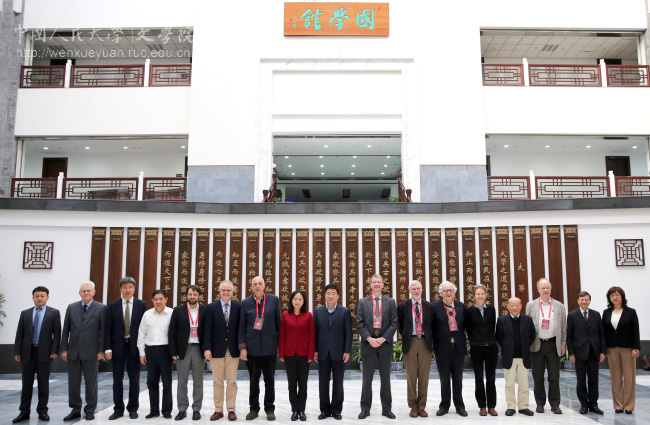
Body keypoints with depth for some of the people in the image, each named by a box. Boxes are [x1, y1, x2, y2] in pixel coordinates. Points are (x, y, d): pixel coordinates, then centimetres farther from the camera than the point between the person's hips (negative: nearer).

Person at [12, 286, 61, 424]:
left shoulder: (54, 313, 1)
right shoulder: (25, 313, 8)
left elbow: (57, 334, -2)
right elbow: (19, 334, 6)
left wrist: (55, 351, -10)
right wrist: (17, 352, 0)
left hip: (44, 352, -2)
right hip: (27, 352, 2)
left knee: (43, 384, 6)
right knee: (26, 383, 8)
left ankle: (42, 411, 15)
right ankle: (24, 412, 16)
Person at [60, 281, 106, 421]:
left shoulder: (101, 308, -3)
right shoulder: (71, 308, 7)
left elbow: (103, 331, -4)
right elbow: (65, 330, 9)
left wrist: (101, 351, -8)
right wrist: (64, 349, 3)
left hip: (91, 352, -3)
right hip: (73, 351, 3)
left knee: (91, 383, 6)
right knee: (73, 383, 9)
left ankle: (90, 410, 17)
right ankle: (75, 410, 22)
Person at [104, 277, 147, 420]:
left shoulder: (141, 305, 1)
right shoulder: (112, 306, 3)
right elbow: (108, 329, 2)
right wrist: (107, 348, -6)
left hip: (134, 346, -1)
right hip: (117, 346, 1)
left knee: (134, 379, 6)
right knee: (117, 380, 7)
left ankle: (133, 409, 18)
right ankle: (118, 409, 18)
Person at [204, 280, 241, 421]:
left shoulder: (238, 307, 2)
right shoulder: (211, 307, 1)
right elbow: (207, 329, -2)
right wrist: (207, 348, -9)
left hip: (233, 350, 0)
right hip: (217, 350, 0)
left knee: (232, 382, 5)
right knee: (217, 382, 7)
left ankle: (231, 410, 15)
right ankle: (218, 410, 17)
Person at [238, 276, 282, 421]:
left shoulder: (274, 300, 0)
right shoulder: (246, 303, 2)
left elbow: (278, 322, 4)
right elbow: (242, 326, 2)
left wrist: (280, 342, 2)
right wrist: (242, 347, -4)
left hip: (269, 346, 0)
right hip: (252, 347, 1)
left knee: (269, 380, 8)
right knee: (254, 380, 10)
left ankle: (269, 409, 20)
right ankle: (254, 408, 22)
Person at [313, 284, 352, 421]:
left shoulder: (345, 312, 0)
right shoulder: (318, 311, 6)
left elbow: (348, 333, -2)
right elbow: (315, 332, 6)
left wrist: (347, 351, -7)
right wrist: (314, 350, 0)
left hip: (339, 353, -2)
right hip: (323, 353, 2)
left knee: (338, 384, 6)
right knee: (323, 383, 7)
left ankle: (336, 410, 16)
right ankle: (325, 410, 18)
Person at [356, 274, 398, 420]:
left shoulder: (390, 302, 6)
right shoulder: (363, 302, 5)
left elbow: (394, 323, 0)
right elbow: (359, 323, -1)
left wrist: (383, 338, -11)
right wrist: (369, 339, -12)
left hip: (385, 344, 1)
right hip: (368, 344, 0)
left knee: (385, 378, 7)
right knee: (367, 378, 4)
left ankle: (386, 408, 16)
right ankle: (365, 408, 11)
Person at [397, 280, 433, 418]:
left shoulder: (429, 306, 6)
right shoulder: (403, 306, 4)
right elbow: (399, 324, 13)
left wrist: (431, 339, 4)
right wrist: (404, 336, 8)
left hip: (425, 343, 1)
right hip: (410, 343, -1)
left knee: (424, 377, 3)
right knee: (411, 377, 3)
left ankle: (422, 406, 13)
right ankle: (413, 406, 12)